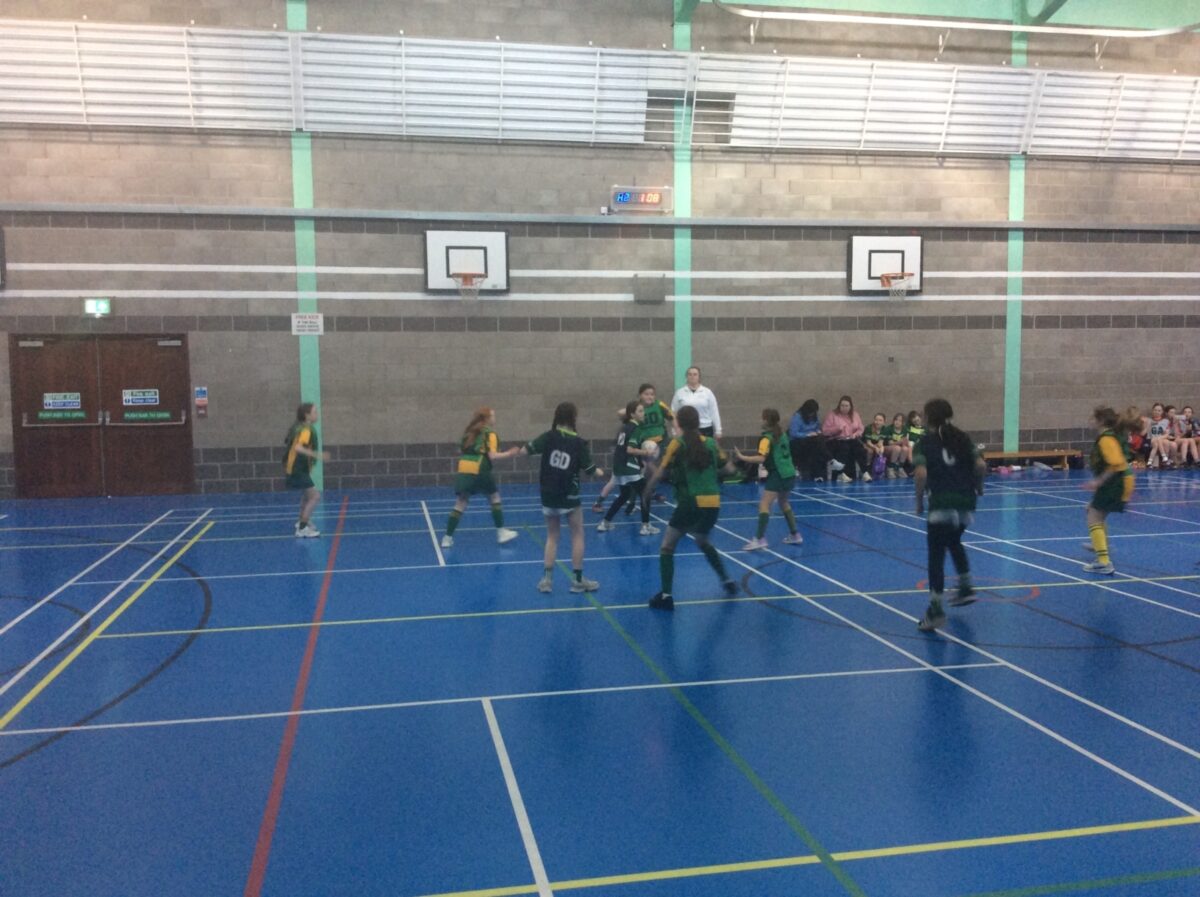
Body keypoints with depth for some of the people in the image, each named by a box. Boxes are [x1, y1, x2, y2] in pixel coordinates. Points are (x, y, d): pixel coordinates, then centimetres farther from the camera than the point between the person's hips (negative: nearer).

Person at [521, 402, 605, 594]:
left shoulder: (549, 436, -7)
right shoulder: (579, 442, -8)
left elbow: (526, 450, -16)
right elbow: (589, 469, -1)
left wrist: (523, 448, 8)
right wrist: (599, 472, 21)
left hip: (549, 495, 2)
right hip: (569, 496, -2)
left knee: (552, 537, 15)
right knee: (577, 535, 13)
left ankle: (546, 579, 12)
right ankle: (577, 580, 15)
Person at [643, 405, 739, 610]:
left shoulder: (677, 444, -3)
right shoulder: (710, 443, 8)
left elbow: (660, 472, -9)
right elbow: (728, 468, 17)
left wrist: (647, 489, 4)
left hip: (691, 504, -5)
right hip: (712, 504, 5)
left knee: (667, 547, 7)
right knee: (704, 543, 32)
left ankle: (666, 596, -1)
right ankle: (727, 581, 35)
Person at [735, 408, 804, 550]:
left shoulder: (767, 438, -10)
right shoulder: (781, 433, 14)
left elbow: (761, 458, -22)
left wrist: (742, 457, -20)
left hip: (778, 475, -9)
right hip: (790, 473, 9)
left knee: (764, 504, -13)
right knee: (783, 503, 27)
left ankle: (760, 539, -25)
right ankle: (794, 535, 33)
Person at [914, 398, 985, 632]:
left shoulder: (924, 443, 0)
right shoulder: (962, 438, 11)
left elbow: (921, 474, -14)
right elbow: (980, 466, 1)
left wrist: (919, 501, -2)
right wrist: (978, 486, 19)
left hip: (941, 505, -5)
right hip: (966, 503, 5)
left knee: (936, 555, -2)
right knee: (954, 542, 31)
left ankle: (936, 608, -10)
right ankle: (966, 588, 34)